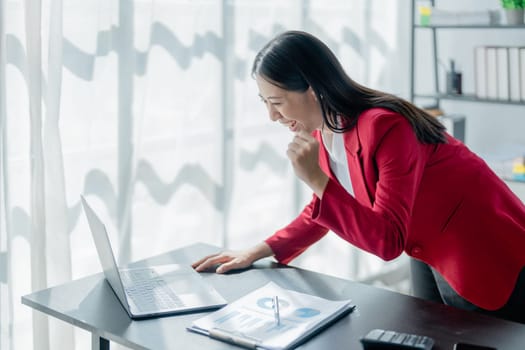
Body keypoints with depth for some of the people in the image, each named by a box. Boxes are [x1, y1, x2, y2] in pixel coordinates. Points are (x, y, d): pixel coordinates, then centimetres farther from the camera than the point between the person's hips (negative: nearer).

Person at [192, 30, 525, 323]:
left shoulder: (385, 127, -31)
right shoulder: (323, 128, -6)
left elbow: (387, 241, -31)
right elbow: (325, 209, 7)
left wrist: (316, 179, -35)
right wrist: (261, 250, -1)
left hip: (486, 256, -8)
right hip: (429, 257, 8)